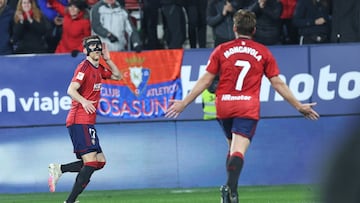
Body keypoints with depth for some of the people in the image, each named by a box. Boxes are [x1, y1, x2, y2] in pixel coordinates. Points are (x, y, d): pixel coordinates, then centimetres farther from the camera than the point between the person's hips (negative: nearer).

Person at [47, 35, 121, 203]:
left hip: (88, 123, 10)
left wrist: (108, 60, 14)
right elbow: (71, 90, -21)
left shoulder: (98, 68, 16)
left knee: (100, 161, 8)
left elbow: (117, 76, 29)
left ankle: (59, 169, 6)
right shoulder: (84, 67, -10)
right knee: (90, 161, -17)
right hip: (79, 121, -10)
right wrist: (84, 101, -39)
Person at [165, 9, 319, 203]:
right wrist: (299, 107, 17)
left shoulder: (221, 50, 7)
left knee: (233, 148, 20)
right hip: (248, 108, -2)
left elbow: (205, 80, 6)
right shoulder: (263, 53, 7)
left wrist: (184, 103, 13)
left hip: (223, 107, 2)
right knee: (238, 151, -12)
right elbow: (277, 83, 8)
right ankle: (230, 187, -33)